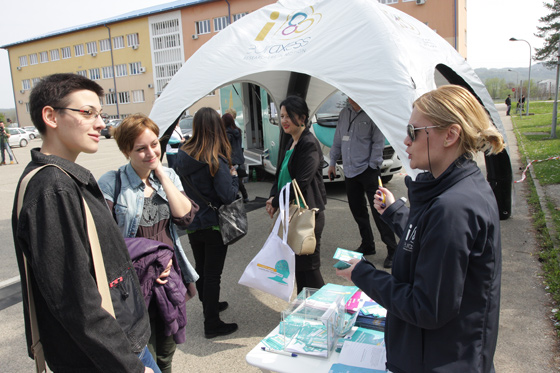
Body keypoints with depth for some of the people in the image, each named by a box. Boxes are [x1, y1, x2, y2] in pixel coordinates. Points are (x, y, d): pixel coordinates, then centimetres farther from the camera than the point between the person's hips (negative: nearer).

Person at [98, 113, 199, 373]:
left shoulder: (168, 176, 4)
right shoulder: (111, 183, -11)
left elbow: (185, 217, -11)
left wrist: (161, 173, -12)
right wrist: (141, 263, -19)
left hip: (170, 276, 4)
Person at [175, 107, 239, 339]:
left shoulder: (182, 155, -3)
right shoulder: (216, 161, -22)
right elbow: (228, 196, -22)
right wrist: (234, 176, -6)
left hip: (192, 224, 6)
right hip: (214, 226, -6)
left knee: (200, 268, 22)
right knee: (213, 273, 5)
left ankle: (208, 305, 44)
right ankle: (212, 324, 16)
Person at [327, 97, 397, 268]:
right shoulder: (344, 114, 12)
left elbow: (378, 142, -9)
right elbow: (337, 140, 19)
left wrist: (372, 165, -12)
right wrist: (332, 162, 18)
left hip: (368, 170, -7)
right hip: (350, 171, 7)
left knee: (378, 210, -7)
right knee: (357, 209, 12)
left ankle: (392, 250, 2)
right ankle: (367, 245, 26)